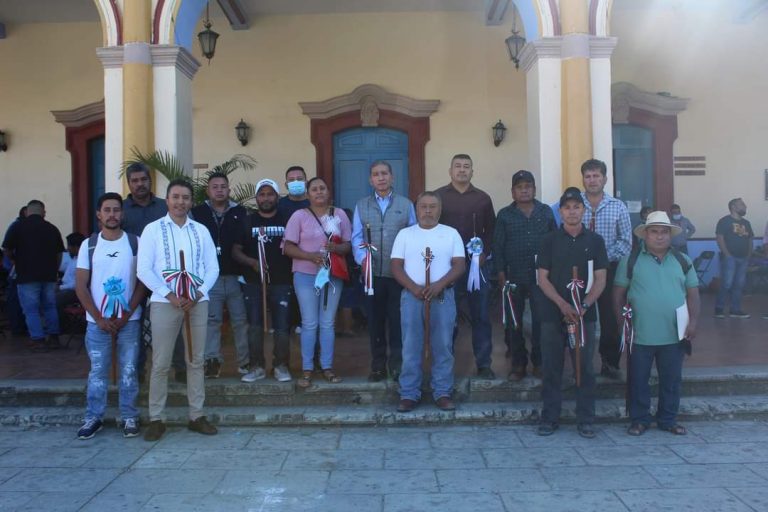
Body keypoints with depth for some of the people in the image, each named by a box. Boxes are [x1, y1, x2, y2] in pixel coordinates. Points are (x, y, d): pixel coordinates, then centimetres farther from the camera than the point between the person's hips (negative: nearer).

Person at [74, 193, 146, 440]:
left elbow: (142, 282, 0)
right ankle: (93, 418, 18)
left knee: (128, 371, 5)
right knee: (97, 371, 7)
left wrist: (126, 315, -7)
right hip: (97, 321, 1)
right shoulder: (89, 245, 2)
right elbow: (81, 286, 1)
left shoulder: (135, 243, 0)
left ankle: (129, 417, 15)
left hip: (129, 320, 0)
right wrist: (99, 318, -6)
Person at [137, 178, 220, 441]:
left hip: (198, 302, 3)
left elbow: (212, 267, 7)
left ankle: (197, 416, 17)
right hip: (164, 302, -2)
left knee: (196, 361, 8)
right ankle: (156, 419, 11)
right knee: (160, 363, 1)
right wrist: (169, 295, -13)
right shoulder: (153, 229, 2)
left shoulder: (201, 230, 10)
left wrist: (197, 294, -9)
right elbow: (143, 269, -5)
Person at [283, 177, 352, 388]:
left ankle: (327, 367, 18)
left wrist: (336, 248, -17)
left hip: (333, 275, 2)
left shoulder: (340, 214, 6)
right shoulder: (299, 216, -1)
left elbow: (348, 244, 6)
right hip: (306, 276, -2)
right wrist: (310, 255, -20)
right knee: (310, 323, 1)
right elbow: (288, 247, -5)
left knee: (328, 323, 9)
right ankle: (307, 369, 10)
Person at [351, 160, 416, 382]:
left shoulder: (406, 204, 6)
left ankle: (397, 364, 16)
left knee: (397, 319, 3)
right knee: (375, 319, 8)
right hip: (373, 273, 1)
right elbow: (356, 237, 3)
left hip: (400, 273, -1)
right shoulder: (361, 206, 9)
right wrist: (362, 258, -15)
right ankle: (378, 365, 20)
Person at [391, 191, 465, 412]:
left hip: (443, 295, 0)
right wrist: (414, 287, -13)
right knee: (411, 347, 1)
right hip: (412, 295, 0)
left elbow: (459, 265, 1)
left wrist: (439, 285, -15)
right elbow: (396, 266, 2)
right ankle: (409, 394, 8)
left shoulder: (451, 233, 8)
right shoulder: (405, 234, 9)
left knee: (443, 346, 3)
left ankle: (442, 393, 11)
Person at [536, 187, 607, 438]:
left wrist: (583, 305, -12)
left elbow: (600, 279, 2)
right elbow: (542, 278, -1)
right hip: (553, 314, 0)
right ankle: (549, 418, 15)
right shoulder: (550, 240, 3)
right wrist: (563, 304, -13)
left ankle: (585, 420, 15)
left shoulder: (595, 240, 4)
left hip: (584, 314, 0)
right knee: (552, 368, 5)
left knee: (585, 368, 5)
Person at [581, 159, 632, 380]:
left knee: (611, 318, 5)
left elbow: (626, 240, 2)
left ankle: (610, 363, 20)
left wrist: (606, 257, -10)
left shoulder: (618, 207, 3)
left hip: (608, 269, 1)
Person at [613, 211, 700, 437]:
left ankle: (668, 419, 27)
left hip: (674, 335, 2)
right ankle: (639, 419, 22)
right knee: (638, 380, 7)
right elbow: (619, 293, 0)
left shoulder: (683, 261, 6)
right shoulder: (631, 260, -1)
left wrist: (693, 322, -2)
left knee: (671, 380, 12)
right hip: (640, 335, -2)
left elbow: (692, 293, 9)